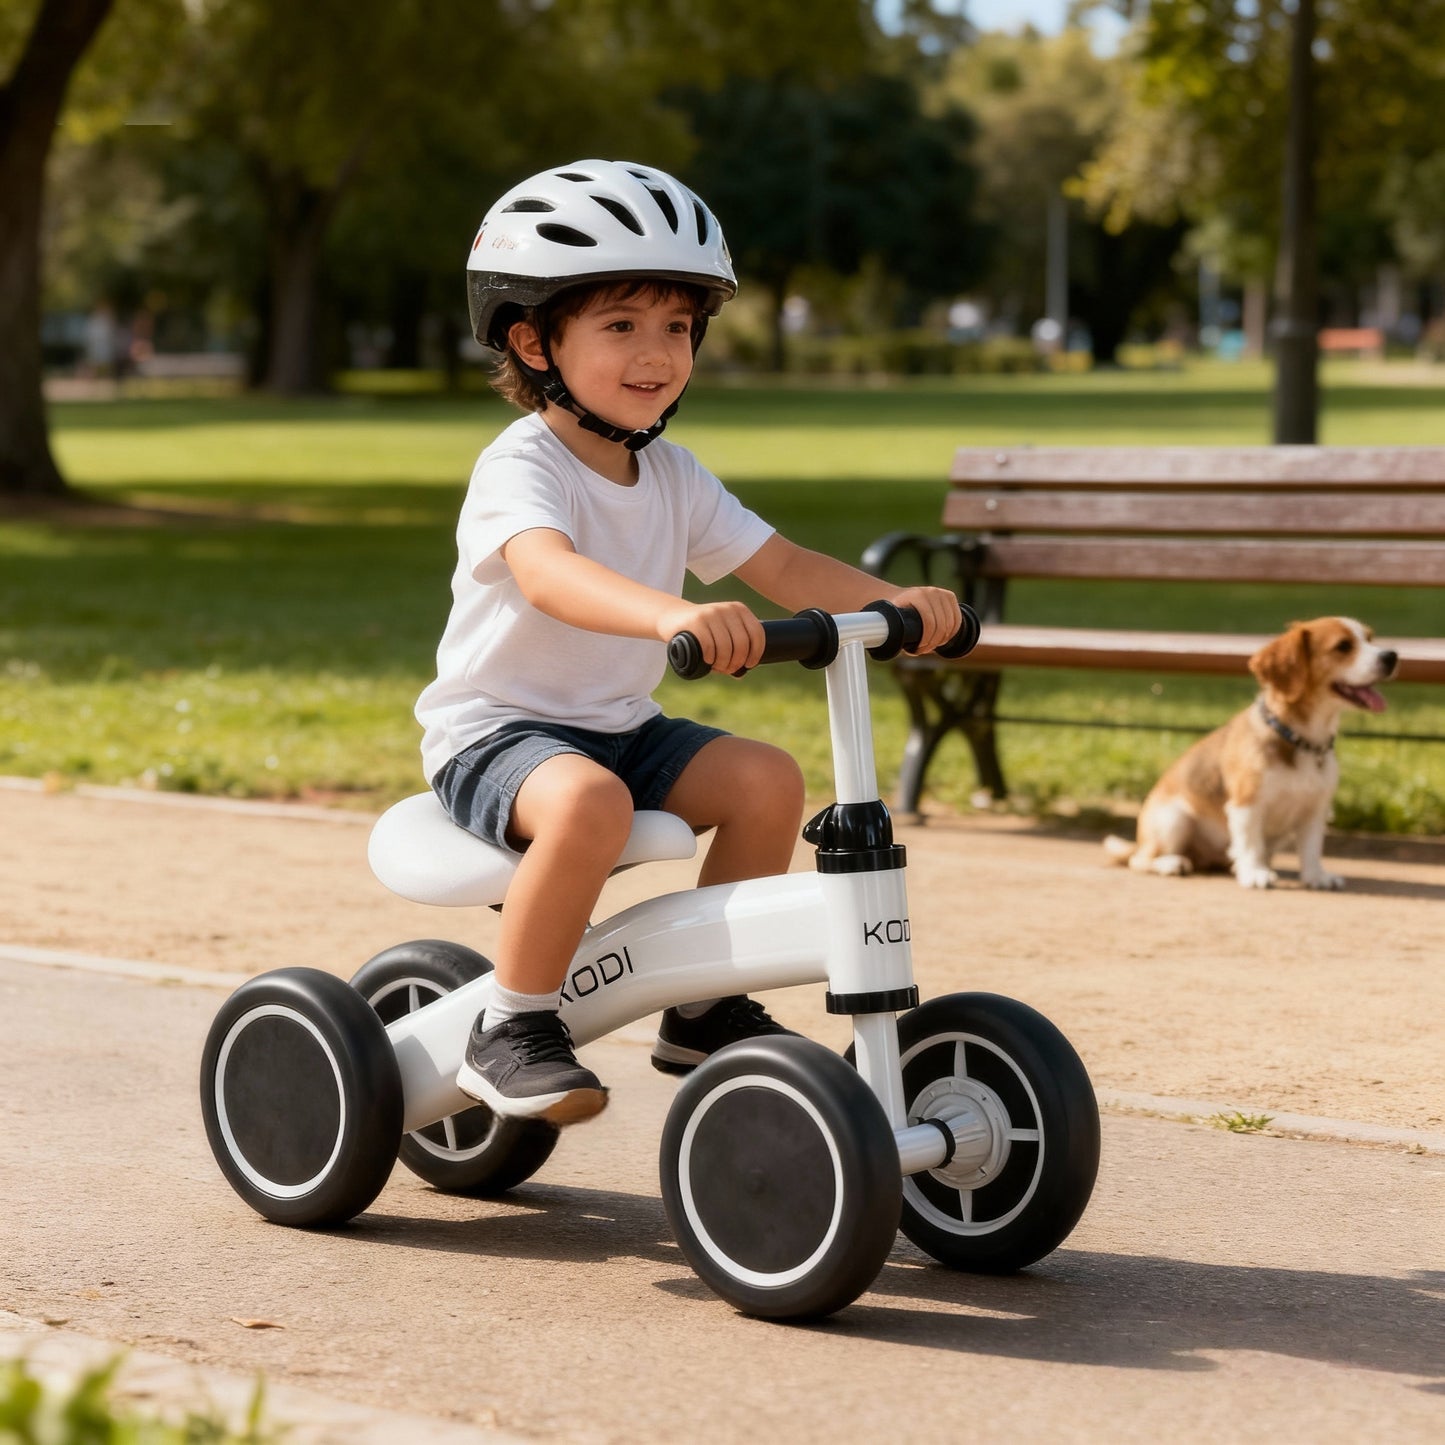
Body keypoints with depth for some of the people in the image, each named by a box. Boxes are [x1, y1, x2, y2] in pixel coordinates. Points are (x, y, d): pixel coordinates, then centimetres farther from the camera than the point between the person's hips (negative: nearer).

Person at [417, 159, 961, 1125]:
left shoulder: (673, 476, 6)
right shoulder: (521, 468, -19)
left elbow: (783, 567, 2)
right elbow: (547, 574, -40)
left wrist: (893, 600, -18)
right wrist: (671, 615, -59)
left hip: (619, 726, 8)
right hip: (495, 729, -8)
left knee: (768, 779, -12)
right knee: (587, 801, -38)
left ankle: (705, 1007, 4)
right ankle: (512, 1030, -21)